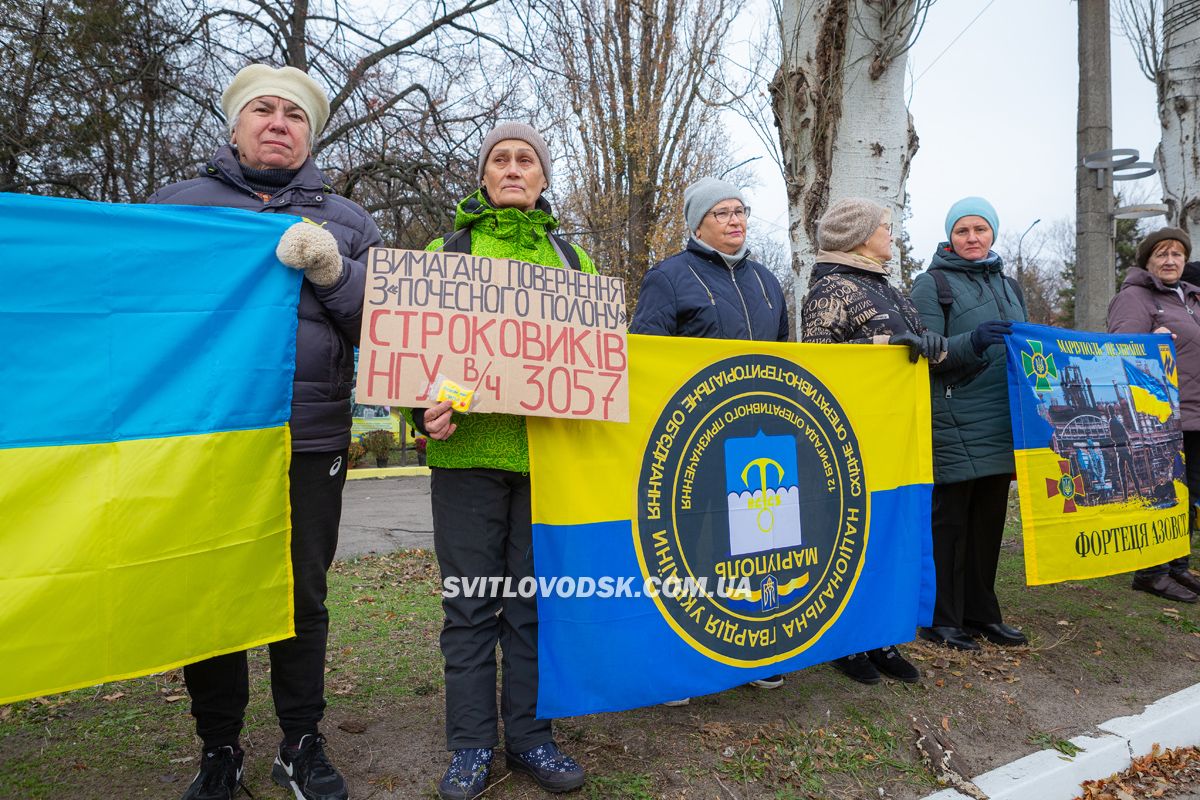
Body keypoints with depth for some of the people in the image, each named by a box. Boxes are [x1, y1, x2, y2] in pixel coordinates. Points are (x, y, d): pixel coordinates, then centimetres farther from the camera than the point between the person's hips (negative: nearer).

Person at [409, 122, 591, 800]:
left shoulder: (570, 257, 17)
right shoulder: (448, 250, 12)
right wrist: (424, 405, -13)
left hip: (549, 448, 2)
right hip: (468, 447, -1)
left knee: (535, 599, 9)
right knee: (471, 602, 5)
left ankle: (529, 734, 23)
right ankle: (472, 745, 19)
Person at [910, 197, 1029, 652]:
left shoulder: (1008, 286, 19)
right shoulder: (931, 284, -2)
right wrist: (971, 342, -28)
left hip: (1001, 422, 7)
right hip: (954, 424, -6)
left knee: (989, 519, 11)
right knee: (949, 520, -2)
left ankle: (981, 614, 23)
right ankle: (940, 619, 9)